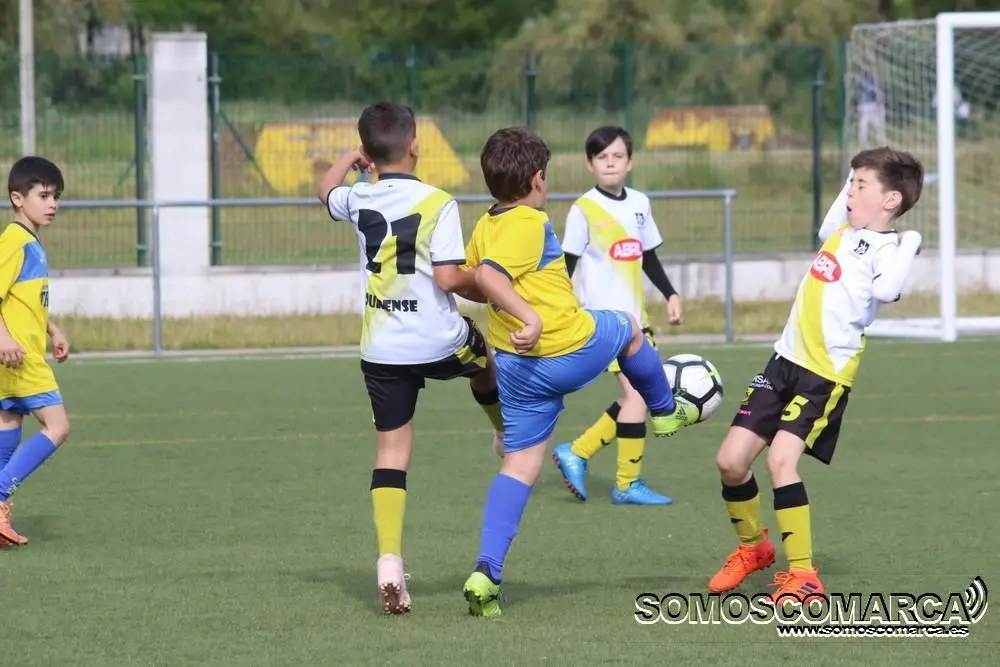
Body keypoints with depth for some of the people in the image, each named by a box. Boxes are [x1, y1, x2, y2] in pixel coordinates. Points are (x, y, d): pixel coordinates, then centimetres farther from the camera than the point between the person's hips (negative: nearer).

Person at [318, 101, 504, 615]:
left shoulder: (359, 199, 2)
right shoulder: (437, 203, -12)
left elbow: (326, 191, 27)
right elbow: (449, 277, -17)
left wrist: (350, 157, 43)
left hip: (380, 350, 3)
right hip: (438, 342, -3)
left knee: (391, 450, 3)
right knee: (485, 360, 33)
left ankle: (389, 560, -8)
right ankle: (512, 439, 56)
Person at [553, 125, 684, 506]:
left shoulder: (639, 203, 10)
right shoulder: (584, 210, -8)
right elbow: (565, 266, -7)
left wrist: (671, 295, 14)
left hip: (635, 316, 7)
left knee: (639, 396, 7)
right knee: (637, 393, -13)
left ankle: (577, 453, 18)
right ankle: (628, 485, -3)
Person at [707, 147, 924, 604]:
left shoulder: (887, 248, -12)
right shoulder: (845, 232, 13)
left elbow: (886, 290, -34)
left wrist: (908, 244, -25)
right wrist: (856, 176, 33)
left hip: (828, 373, -8)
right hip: (786, 360, 8)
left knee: (781, 459, -24)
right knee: (731, 460, 5)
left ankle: (803, 576, -16)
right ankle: (753, 548, 31)